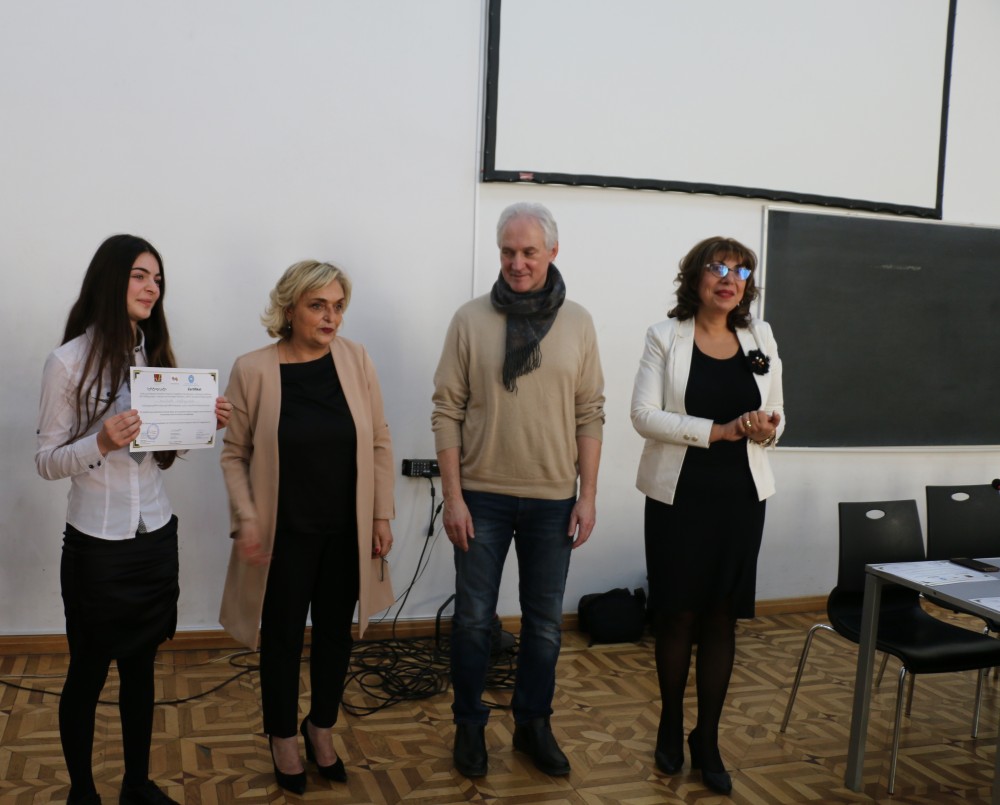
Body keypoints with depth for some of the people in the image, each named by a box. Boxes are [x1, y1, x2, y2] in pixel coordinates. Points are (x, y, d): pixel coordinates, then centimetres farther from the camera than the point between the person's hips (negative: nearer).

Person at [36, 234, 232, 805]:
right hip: (98, 543, -5)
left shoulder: (155, 353, 4)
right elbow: (47, 462, -9)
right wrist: (102, 443, -26)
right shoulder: (69, 362, -11)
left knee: (141, 668, 18)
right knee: (88, 675, 12)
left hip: (157, 535, 5)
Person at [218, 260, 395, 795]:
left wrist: (382, 515, 0)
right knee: (284, 640, 11)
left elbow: (379, 443, 1)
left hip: (346, 533, 3)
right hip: (284, 534, -2)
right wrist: (247, 521, -11)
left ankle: (322, 730, 39)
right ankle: (283, 739, 35)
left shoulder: (355, 360, -5)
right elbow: (234, 453, -4)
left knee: (335, 635, 16)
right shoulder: (252, 370, -11)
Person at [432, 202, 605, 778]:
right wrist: (453, 497, -7)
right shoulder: (471, 320, -4)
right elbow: (448, 412, -4)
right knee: (474, 619, 9)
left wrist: (588, 495, -1)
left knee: (545, 623, 12)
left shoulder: (577, 322, 2)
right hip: (482, 496, -1)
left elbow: (591, 414, 3)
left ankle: (533, 723, 30)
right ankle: (470, 725, 27)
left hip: (553, 499, 2)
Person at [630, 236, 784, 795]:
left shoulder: (761, 338, 7)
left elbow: (777, 415, 11)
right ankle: (671, 725, 28)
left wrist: (766, 429, -13)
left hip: (741, 496, 3)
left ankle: (707, 740, 20)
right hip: (679, 495, -2)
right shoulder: (666, 337, -3)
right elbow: (645, 415, -12)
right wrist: (718, 431, -20)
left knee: (722, 617, 7)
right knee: (678, 614, 6)